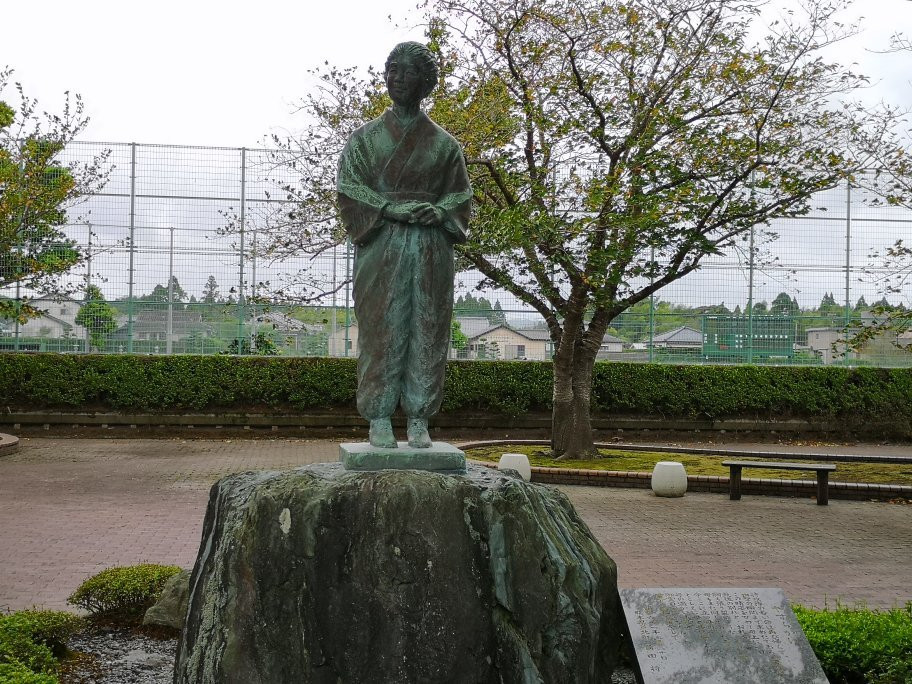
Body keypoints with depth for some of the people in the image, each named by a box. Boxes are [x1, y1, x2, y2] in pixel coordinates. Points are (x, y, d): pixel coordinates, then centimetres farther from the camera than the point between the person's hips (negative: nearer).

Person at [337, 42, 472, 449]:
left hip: (432, 247, 2)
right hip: (382, 244, -2)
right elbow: (350, 188, 0)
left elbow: (460, 192, 10)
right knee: (383, 328, -4)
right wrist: (391, 209, -14)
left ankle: (419, 421, 5)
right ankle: (379, 420, 1)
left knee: (427, 330, 0)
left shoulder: (443, 142, 12)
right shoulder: (366, 137, 8)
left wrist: (439, 211, -12)